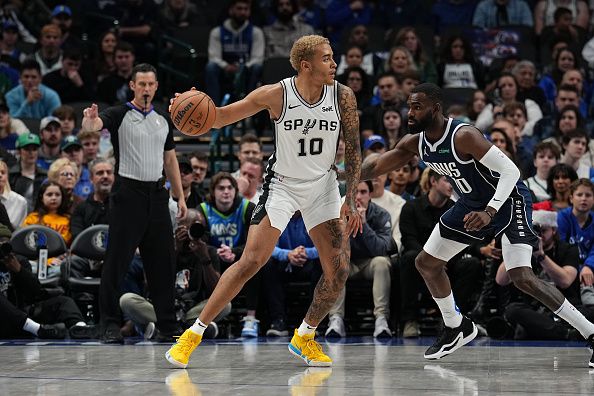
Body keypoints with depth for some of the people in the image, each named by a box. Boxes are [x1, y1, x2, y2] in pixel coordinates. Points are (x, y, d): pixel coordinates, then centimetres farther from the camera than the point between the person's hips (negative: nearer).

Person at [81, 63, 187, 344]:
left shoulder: (164, 120, 14)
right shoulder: (119, 115, -4)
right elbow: (91, 126, -24)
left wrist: (180, 196, 13)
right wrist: (89, 119, -48)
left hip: (156, 194, 5)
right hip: (128, 192, -5)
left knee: (163, 262, 6)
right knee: (117, 262, -5)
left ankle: (167, 324, 13)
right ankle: (110, 324, 0)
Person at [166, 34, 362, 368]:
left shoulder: (343, 96, -11)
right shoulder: (276, 95, -18)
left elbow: (354, 150, -3)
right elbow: (220, 118, -10)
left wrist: (351, 201, -10)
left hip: (323, 185, 3)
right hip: (282, 184, -3)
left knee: (339, 271, -5)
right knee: (251, 262, -14)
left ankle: (305, 337, 19)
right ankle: (194, 334, -5)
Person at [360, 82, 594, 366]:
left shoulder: (464, 136, -30)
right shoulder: (414, 143, -6)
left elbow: (510, 171, -32)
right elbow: (374, 168, 5)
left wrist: (489, 212, -42)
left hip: (508, 200, -9)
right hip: (471, 205, 9)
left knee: (522, 278, -23)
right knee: (426, 263, 11)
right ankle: (457, 328, 32)